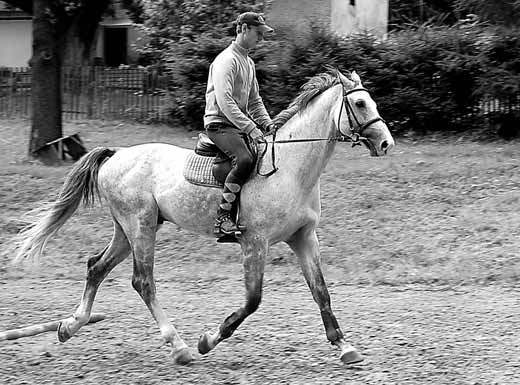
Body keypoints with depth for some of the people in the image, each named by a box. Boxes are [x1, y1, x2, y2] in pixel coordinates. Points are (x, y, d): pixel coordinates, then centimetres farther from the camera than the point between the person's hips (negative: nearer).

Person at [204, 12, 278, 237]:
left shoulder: (249, 63, 17)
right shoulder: (227, 60, -13)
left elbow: (254, 101, 23)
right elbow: (224, 101, -23)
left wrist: (267, 124, 5)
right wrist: (251, 128, -26)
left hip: (241, 123, 10)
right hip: (220, 123, -10)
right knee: (245, 159, -32)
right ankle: (223, 218, -30)